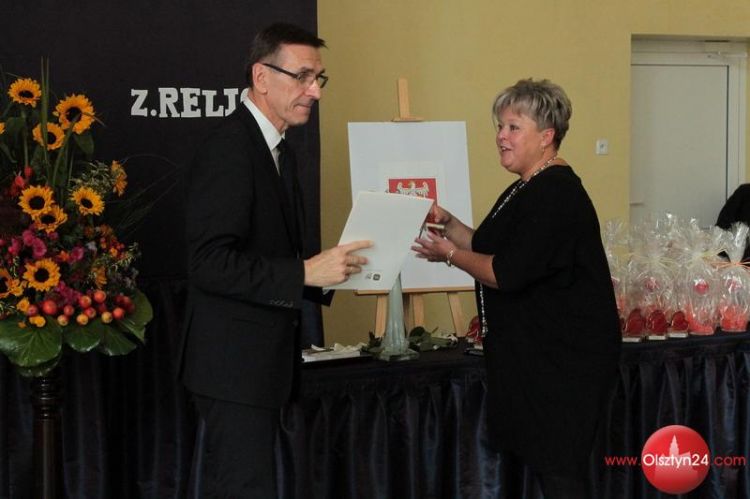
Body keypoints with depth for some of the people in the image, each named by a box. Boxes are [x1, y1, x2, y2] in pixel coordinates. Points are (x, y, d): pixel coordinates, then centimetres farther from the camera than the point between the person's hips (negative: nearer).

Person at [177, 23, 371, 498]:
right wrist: (305, 272, -25)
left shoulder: (278, 150, 14)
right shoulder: (229, 147, -17)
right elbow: (210, 263, -25)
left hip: (264, 357, 10)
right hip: (236, 360, -10)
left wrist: (329, 268, 4)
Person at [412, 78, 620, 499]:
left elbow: (506, 273, -23)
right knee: (543, 463, 14)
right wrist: (446, 221, 8)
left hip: (563, 359, -10)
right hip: (533, 353, 10)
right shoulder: (526, 191, 14)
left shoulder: (556, 195, -18)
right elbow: (490, 248, 21)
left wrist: (449, 254, -9)